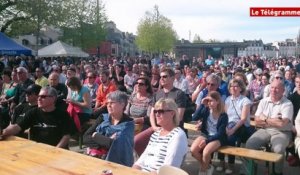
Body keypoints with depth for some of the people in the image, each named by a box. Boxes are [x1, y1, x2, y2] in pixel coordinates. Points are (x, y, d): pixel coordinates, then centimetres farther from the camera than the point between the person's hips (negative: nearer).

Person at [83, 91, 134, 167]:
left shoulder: (128, 123, -4)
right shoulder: (103, 118, 8)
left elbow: (114, 144, -18)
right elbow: (85, 138, -1)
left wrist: (96, 136, -5)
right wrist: (107, 141, -13)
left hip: (114, 162, -3)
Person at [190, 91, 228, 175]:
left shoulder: (223, 116, -14)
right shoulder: (206, 110, -4)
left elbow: (220, 134, -15)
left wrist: (207, 141, -24)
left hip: (217, 138, -4)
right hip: (206, 134, 4)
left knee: (206, 152, -31)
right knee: (193, 150, -22)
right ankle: (207, 167, 4)